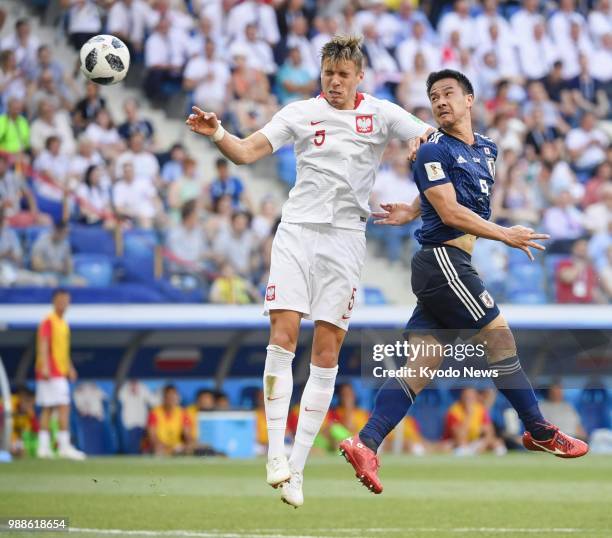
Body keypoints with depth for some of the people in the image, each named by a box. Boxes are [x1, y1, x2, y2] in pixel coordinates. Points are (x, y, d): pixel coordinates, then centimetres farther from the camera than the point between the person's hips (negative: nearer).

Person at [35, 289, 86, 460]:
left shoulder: (63, 323, 18)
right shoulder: (48, 322, -9)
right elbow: (43, 345, -17)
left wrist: (70, 368, 25)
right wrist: (45, 367, -25)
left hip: (59, 373, 9)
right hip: (51, 372, -9)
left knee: (47, 409, 8)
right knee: (64, 407, -13)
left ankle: (43, 447, 8)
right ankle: (64, 445, -14)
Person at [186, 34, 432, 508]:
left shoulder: (381, 113, 6)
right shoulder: (300, 113, 7)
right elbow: (247, 152, 1)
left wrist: (423, 142, -19)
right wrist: (216, 134, -18)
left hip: (345, 238, 0)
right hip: (297, 232, 0)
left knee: (327, 351, -3)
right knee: (283, 336, -14)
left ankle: (296, 467, 0)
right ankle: (275, 452, -10)